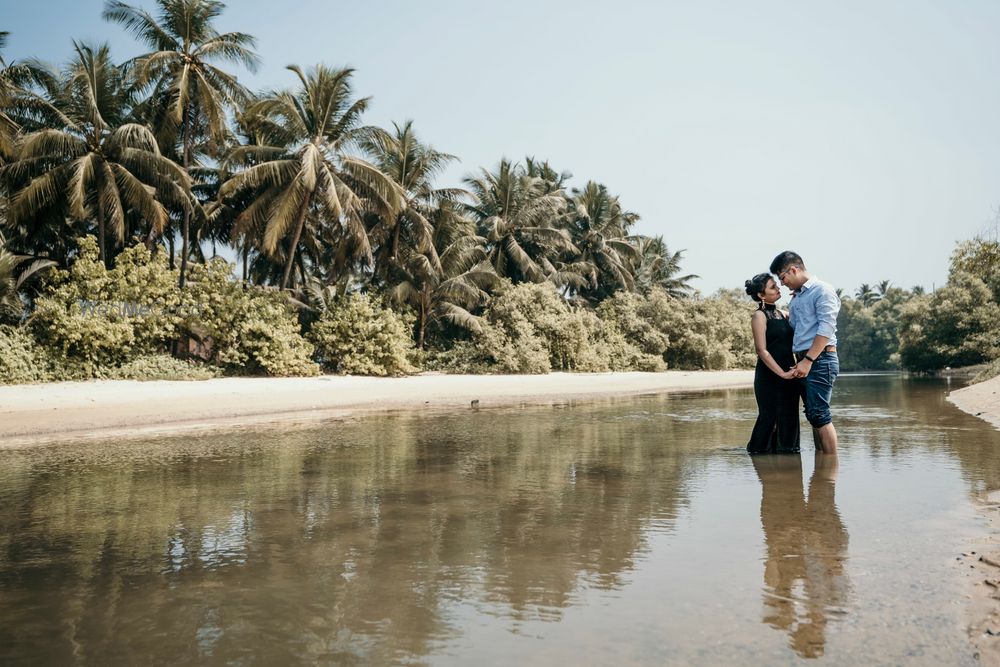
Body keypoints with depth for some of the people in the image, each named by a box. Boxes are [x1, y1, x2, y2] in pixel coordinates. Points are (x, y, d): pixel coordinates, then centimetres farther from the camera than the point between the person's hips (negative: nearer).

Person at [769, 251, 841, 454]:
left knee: (819, 414, -12)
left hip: (820, 360, -8)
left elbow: (826, 328, -16)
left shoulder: (822, 290, -7)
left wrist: (808, 360, -20)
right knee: (814, 415, 9)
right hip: (803, 362, 8)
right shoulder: (796, 297, 20)